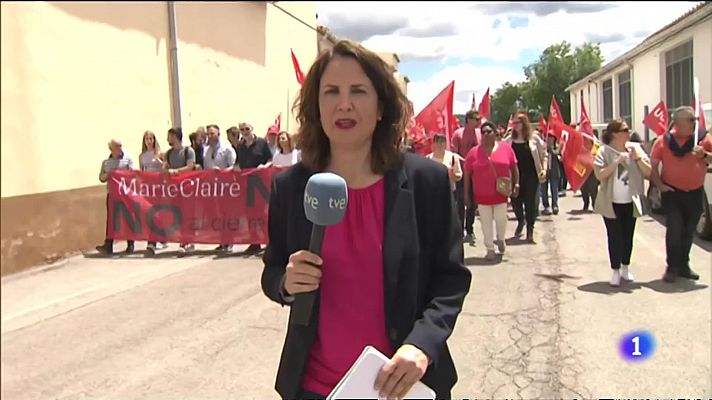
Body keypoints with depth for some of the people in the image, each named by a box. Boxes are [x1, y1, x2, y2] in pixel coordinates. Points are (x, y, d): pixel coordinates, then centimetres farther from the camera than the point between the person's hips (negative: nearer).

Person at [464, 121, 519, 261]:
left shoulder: (506, 148, 0)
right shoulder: (474, 152, -1)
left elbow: (514, 168, 7)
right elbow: (467, 174, 3)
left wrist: (516, 184, 2)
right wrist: (466, 193, 2)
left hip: (501, 193, 0)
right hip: (482, 194, 0)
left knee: (501, 218, 6)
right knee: (486, 222, 5)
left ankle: (500, 240, 36)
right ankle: (490, 249, 17)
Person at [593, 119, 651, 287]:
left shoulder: (635, 148, 2)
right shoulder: (604, 151, -7)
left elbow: (648, 173, 0)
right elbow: (599, 175, -17)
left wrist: (638, 158, -14)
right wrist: (617, 162, -23)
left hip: (631, 202, 3)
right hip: (611, 202, -3)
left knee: (628, 236, 12)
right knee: (614, 237, 1)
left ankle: (625, 268, 26)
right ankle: (615, 271, 11)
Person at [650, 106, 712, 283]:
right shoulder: (664, 140, -5)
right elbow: (653, 165, -1)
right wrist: (659, 185, -9)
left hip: (695, 193, 3)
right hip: (672, 193, -2)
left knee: (688, 231, 12)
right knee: (674, 230, -7)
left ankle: (684, 265, 26)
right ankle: (672, 267, 5)